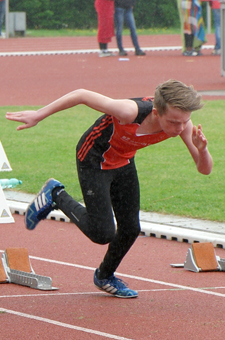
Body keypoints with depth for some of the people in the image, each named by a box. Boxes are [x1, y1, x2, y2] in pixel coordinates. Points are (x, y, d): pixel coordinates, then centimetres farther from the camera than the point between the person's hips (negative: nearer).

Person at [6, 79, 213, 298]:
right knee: (102, 233, -10)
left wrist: (202, 149, -44)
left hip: (124, 161, 5)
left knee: (130, 229, 6)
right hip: (94, 160, -5)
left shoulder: (181, 123, -25)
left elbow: (205, 169, -21)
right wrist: (38, 116, -20)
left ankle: (105, 276, 35)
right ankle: (56, 196, 14)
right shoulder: (131, 112, -41)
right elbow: (82, 95, -28)